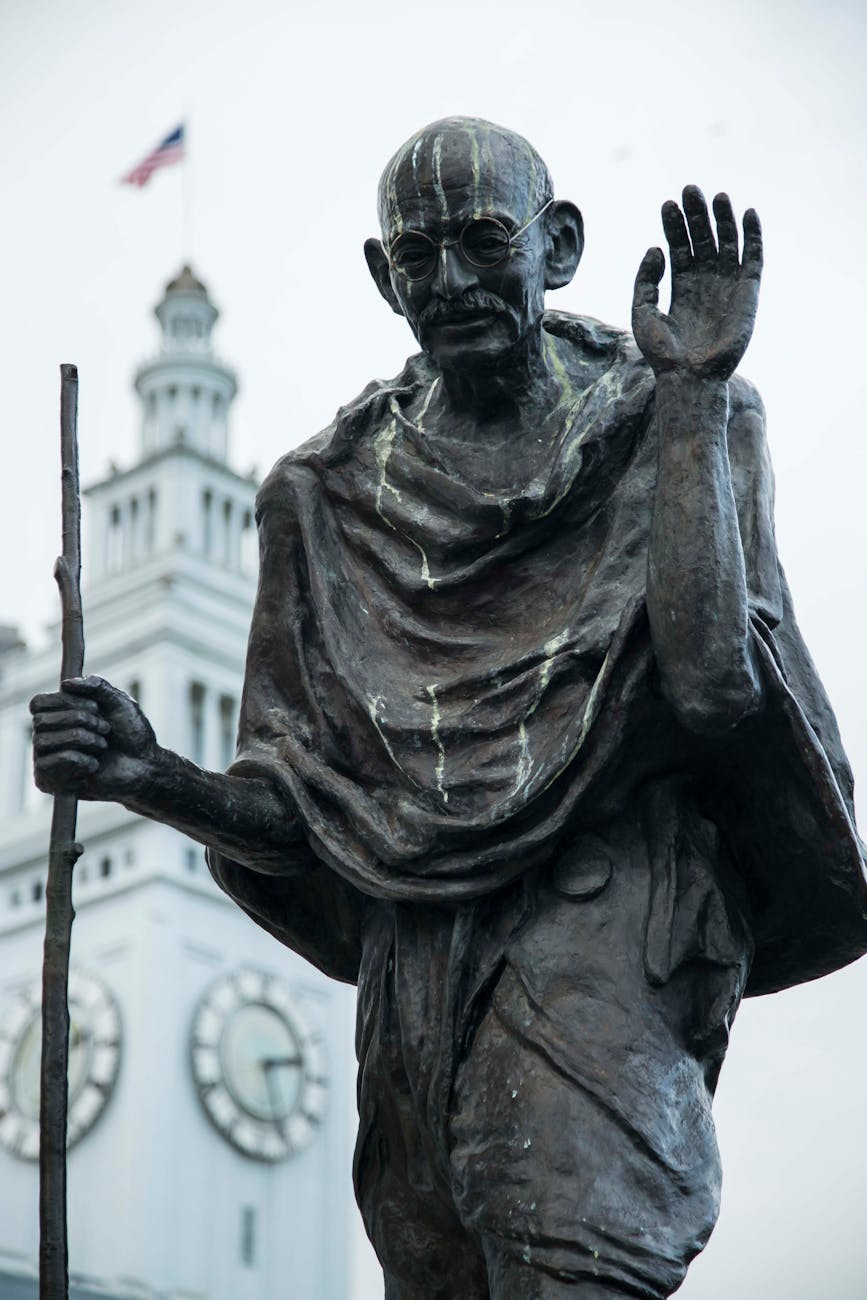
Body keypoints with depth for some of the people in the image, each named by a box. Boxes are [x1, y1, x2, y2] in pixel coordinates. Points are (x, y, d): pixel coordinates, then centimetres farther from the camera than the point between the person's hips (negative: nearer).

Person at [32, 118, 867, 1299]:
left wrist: (694, 398, -10)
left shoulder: (676, 428, 6)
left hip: (612, 901, -4)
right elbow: (298, 824, 11)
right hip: (422, 948, 4)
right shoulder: (328, 497, 13)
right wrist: (153, 780, -9)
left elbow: (714, 680, -13)